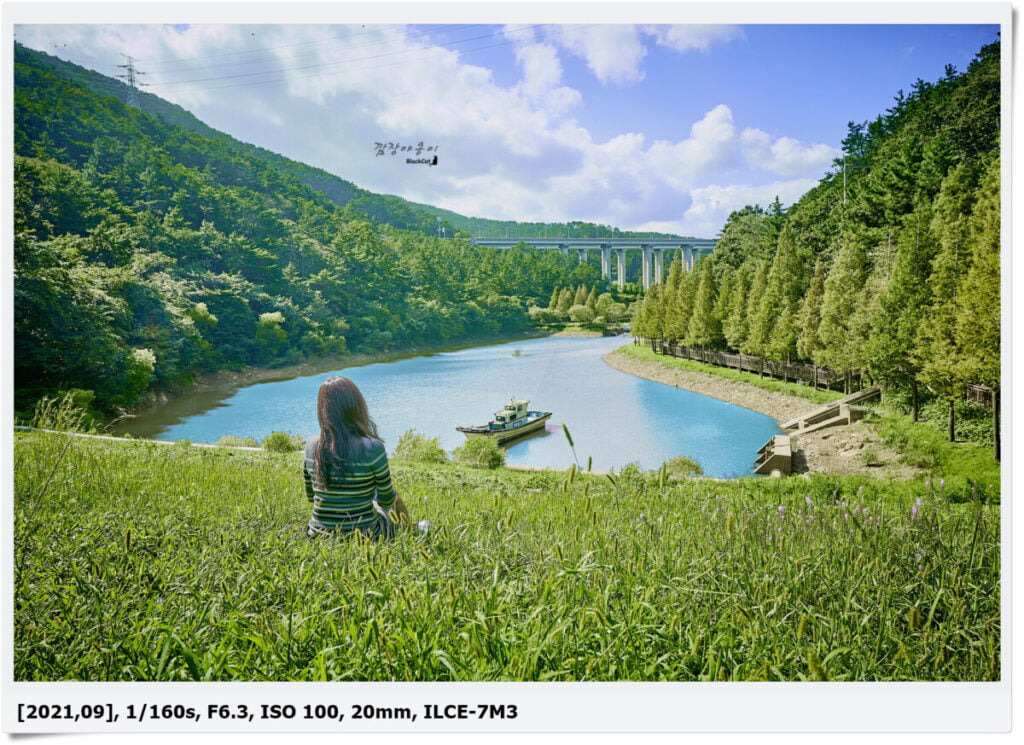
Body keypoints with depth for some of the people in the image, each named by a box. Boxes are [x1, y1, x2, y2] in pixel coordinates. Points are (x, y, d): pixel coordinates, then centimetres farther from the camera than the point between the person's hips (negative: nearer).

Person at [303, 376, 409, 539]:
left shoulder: (311, 446, -8)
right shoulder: (373, 448, -22)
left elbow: (310, 496, 7)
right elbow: (387, 500, -9)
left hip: (319, 537, 4)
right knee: (397, 502, 31)